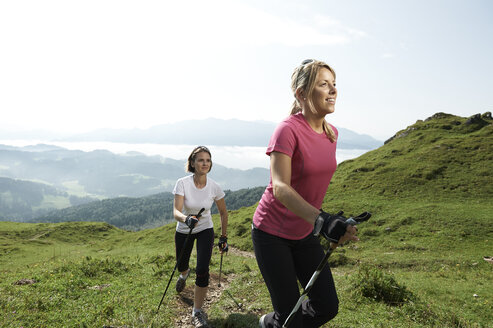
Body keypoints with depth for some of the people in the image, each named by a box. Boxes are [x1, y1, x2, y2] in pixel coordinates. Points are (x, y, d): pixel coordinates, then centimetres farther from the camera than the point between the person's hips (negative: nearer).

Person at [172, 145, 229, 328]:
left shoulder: (214, 187, -18)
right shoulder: (183, 183, -23)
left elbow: (223, 213, -3)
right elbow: (176, 212, -32)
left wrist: (224, 238, 0)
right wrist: (187, 219, -54)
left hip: (205, 231, 0)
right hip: (184, 231, 1)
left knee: (202, 271, -16)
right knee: (181, 266, 20)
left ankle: (197, 312, 5)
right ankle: (184, 274, 61)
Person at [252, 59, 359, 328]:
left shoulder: (332, 133, 2)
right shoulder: (288, 129, -20)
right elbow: (280, 188, -30)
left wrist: (334, 224, 21)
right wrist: (321, 220, -42)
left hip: (304, 233, 7)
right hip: (271, 234, -7)